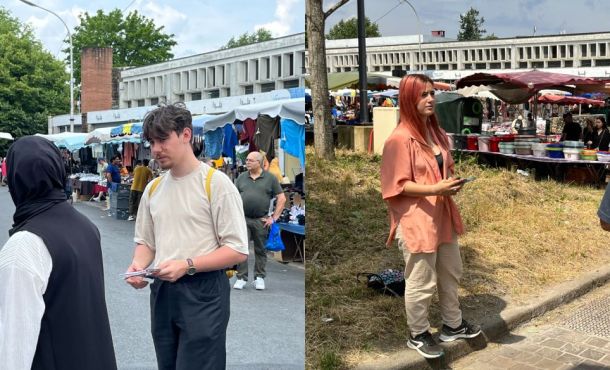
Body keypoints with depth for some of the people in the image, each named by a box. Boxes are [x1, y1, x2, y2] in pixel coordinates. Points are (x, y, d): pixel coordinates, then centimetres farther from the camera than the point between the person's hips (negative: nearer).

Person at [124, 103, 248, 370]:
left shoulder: (216, 183, -11)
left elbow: (238, 250, -13)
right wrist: (138, 266, -2)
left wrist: (187, 265, -20)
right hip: (162, 291, 7)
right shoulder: (153, 188, 10)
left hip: (203, 292, -6)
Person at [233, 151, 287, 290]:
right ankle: (241, 278, 6)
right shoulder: (241, 177, 10)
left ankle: (259, 278, 19)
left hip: (261, 220, -1)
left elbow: (282, 198, 2)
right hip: (242, 219, 2)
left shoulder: (270, 178, 2)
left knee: (261, 250, 7)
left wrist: (274, 217, -3)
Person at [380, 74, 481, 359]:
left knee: (451, 273, 19)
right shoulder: (400, 139, -16)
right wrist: (433, 189, -26)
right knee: (421, 282, 2)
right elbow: (397, 185, -17)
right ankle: (418, 335, 21)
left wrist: (452, 182, -1)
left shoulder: (437, 133, 10)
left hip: (443, 215, 9)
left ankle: (452, 325, 37)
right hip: (416, 220, -9)